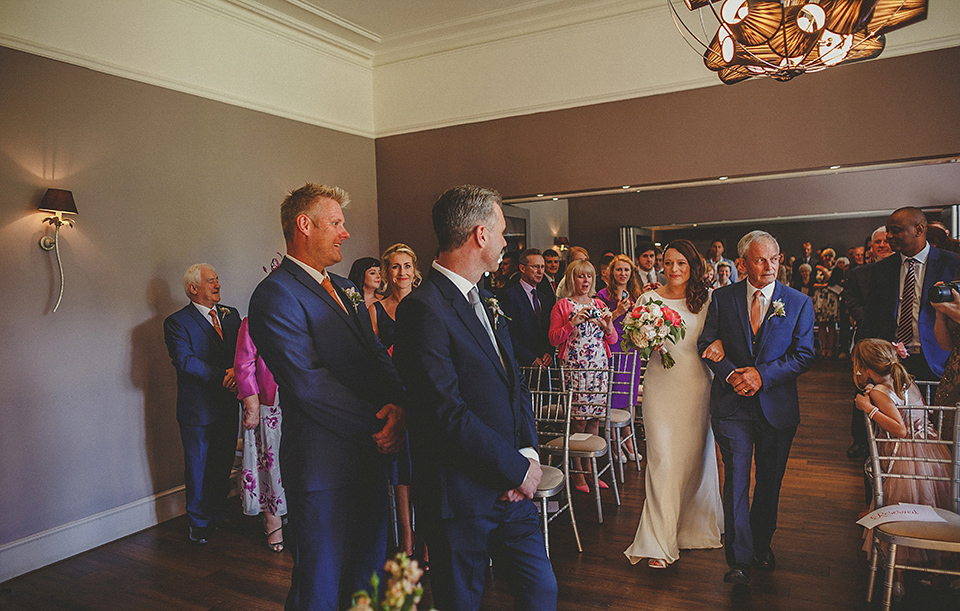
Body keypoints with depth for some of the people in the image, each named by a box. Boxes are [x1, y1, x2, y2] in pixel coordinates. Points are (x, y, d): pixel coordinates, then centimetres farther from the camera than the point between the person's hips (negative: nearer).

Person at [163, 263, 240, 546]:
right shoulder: (177, 322, -6)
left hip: (228, 405, 5)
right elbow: (185, 361, -17)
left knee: (224, 464, 14)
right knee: (198, 467, 7)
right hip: (198, 408, -5)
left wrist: (237, 371, -16)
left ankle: (219, 514, 30)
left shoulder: (231, 314, 11)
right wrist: (221, 375, -23)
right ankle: (199, 522, 23)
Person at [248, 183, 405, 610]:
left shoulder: (344, 287, 13)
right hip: (324, 463, -8)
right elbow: (309, 386, -22)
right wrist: (377, 424, -15)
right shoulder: (276, 295, -15)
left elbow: (377, 355, 10)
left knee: (368, 570, 21)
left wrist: (396, 405, -9)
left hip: (370, 452, 8)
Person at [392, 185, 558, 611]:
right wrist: (517, 468, -14)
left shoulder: (486, 304, 12)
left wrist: (528, 453, -3)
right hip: (461, 498, -7)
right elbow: (449, 414, -22)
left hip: (511, 492, 8)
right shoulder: (423, 310, -18)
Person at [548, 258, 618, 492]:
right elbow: (554, 339, -6)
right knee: (579, 420, -3)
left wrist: (608, 327, -6)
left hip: (599, 368, 5)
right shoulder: (562, 305, 0)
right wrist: (573, 323, -18)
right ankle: (577, 472, 9)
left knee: (595, 419, 6)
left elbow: (612, 340, 15)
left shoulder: (598, 305, 14)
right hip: (574, 368, -5)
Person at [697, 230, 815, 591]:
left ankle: (761, 545, 36)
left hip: (778, 405, 1)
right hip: (732, 403, -1)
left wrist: (761, 374, -15)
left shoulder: (799, 303, 0)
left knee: (770, 483, 15)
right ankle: (739, 559, 6)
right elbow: (707, 344, 2)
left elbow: (804, 355, -3)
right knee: (737, 480, -4)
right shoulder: (722, 298, 1)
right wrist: (731, 374, -14)